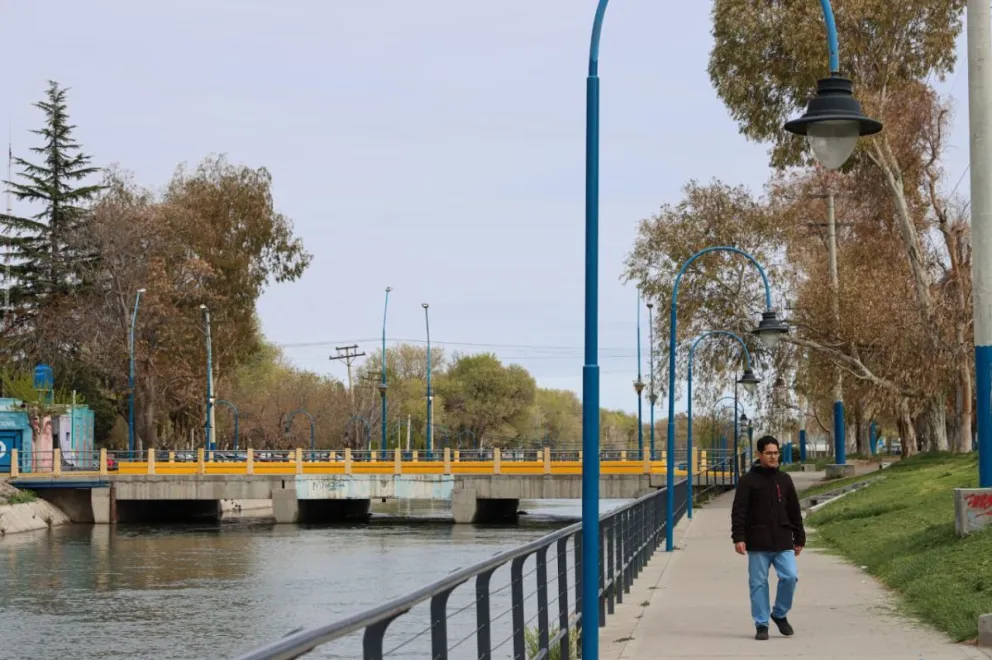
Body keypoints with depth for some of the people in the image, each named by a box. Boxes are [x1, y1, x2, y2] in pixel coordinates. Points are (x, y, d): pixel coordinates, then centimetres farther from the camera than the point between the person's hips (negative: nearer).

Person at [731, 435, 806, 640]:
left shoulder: (784, 480, 11)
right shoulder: (748, 481, -2)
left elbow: (795, 512, 15)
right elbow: (739, 512, -6)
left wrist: (799, 539, 13)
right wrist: (738, 537, -14)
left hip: (783, 542, 3)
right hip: (758, 544, -3)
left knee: (790, 577, -8)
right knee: (758, 583, 1)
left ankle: (780, 614, 14)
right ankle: (761, 624, 10)